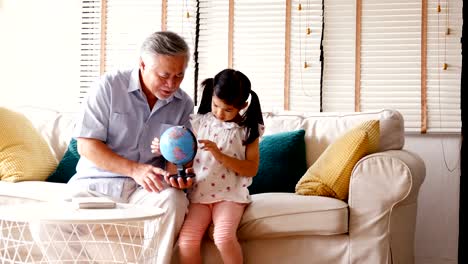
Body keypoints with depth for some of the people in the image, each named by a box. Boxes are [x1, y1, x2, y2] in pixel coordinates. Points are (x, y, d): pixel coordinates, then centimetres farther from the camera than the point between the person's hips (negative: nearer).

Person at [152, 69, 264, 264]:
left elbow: (252, 169, -3)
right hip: (199, 192, 2)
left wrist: (220, 155, -14)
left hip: (230, 194, -2)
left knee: (224, 237, -30)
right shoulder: (199, 123, 8)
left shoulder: (248, 129, 3)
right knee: (186, 241, -22)